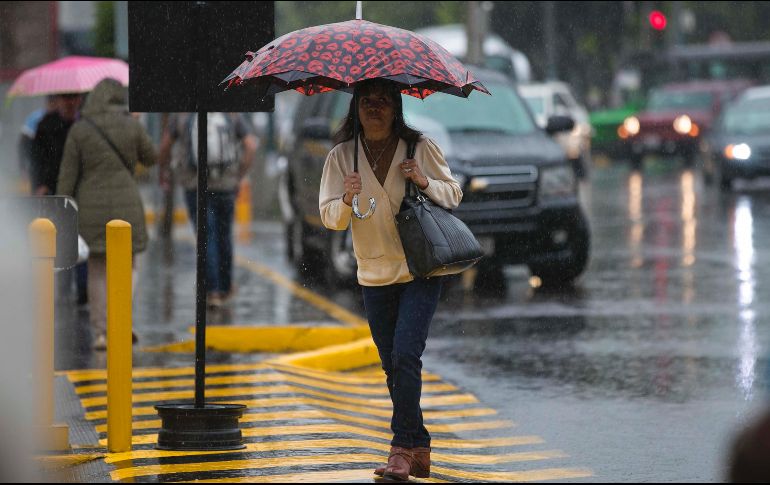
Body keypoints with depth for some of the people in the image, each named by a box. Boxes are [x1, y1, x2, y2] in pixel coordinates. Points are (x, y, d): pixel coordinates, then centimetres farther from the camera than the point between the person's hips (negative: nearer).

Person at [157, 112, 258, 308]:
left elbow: (164, 146, -1)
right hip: (225, 187, 2)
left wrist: (163, 172, 17)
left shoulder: (181, 115, -4)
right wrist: (240, 178, -2)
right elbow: (251, 145, -10)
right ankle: (225, 288, 29)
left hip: (195, 187, -2)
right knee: (223, 235, 19)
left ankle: (213, 291, -11)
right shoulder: (233, 115, -2)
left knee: (206, 238, 0)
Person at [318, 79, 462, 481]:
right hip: (374, 275, 3)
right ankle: (419, 450, 18)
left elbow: (453, 194, 7)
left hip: (420, 271, -3)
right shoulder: (341, 157, 2)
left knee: (405, 355, -17)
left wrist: (425, 181, -14)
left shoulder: (421, 148, -2)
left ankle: (403, 448, -14)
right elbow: (330, 217, -2)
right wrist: (347, 200, -24)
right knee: (392, 366, 7)